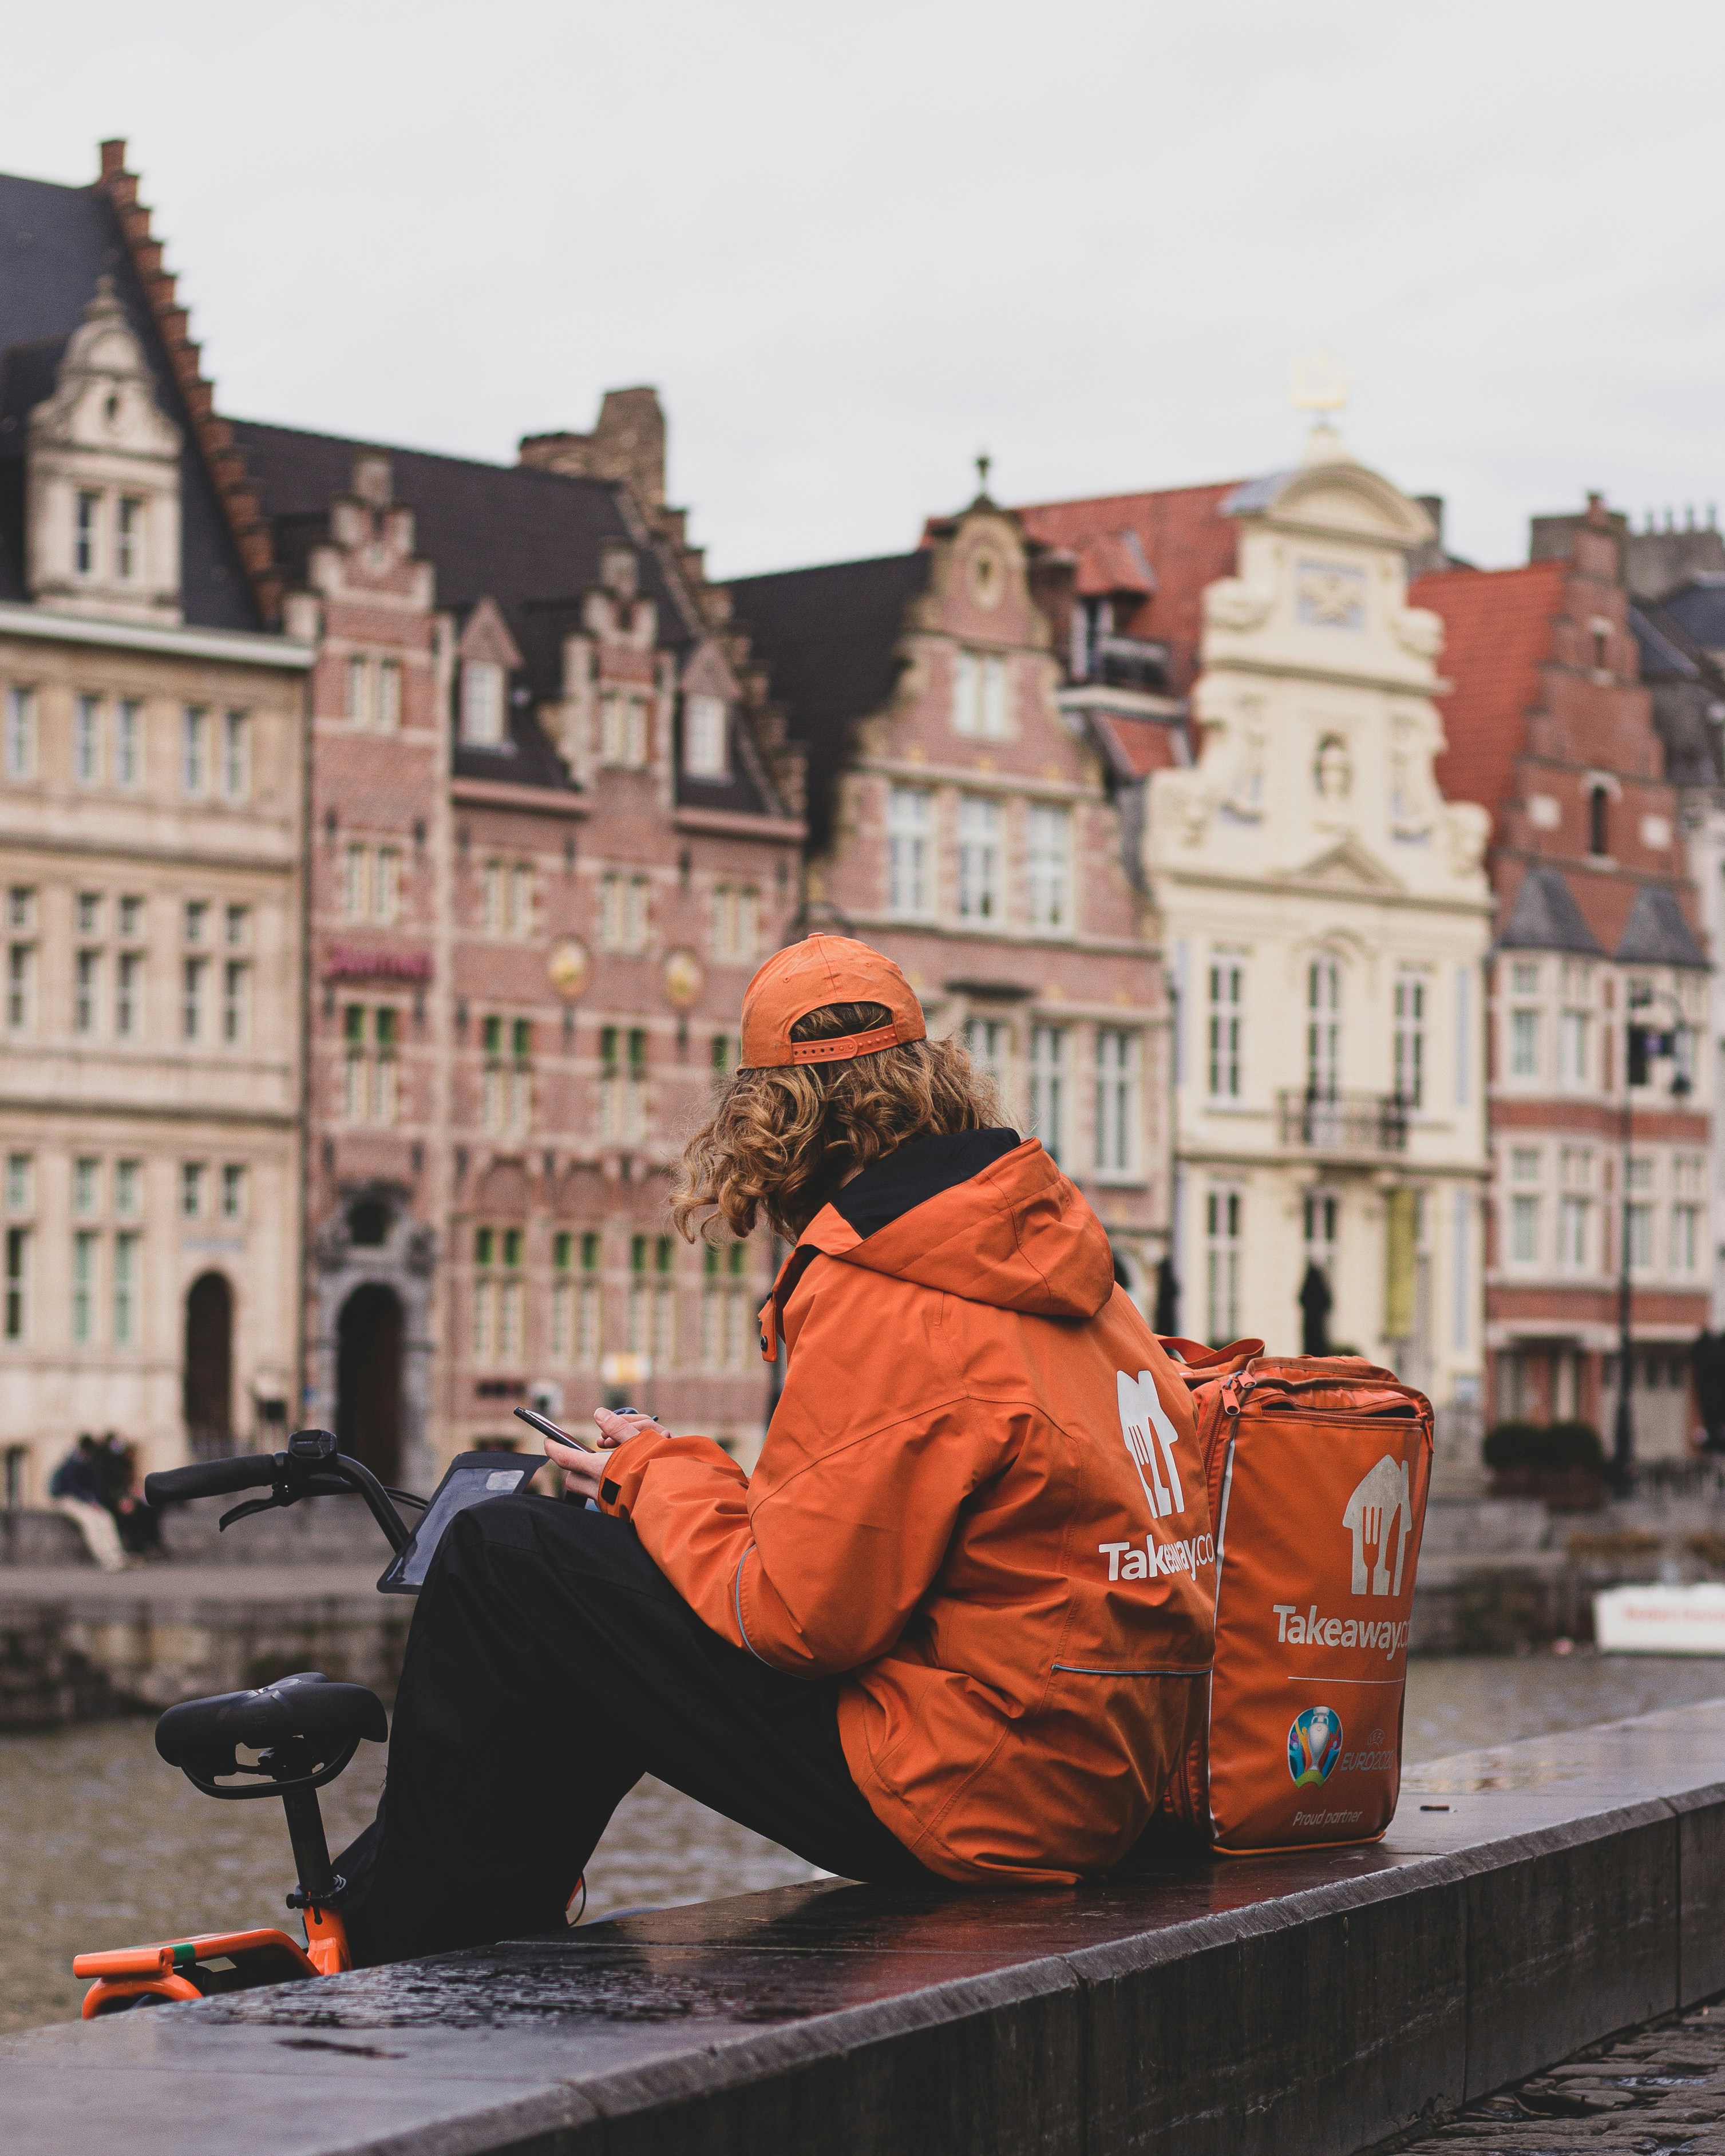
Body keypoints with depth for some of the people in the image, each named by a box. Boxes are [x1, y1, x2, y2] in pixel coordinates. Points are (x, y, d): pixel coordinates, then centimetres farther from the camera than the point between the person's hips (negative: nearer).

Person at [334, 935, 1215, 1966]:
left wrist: (660, 1478, 1)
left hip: (972, 1803, -10)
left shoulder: (882, 1304, -17)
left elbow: (799, 1617, -17)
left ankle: (399, 1945, 14)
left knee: (498, 1560, -4)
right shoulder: (1058, 1253, 10)